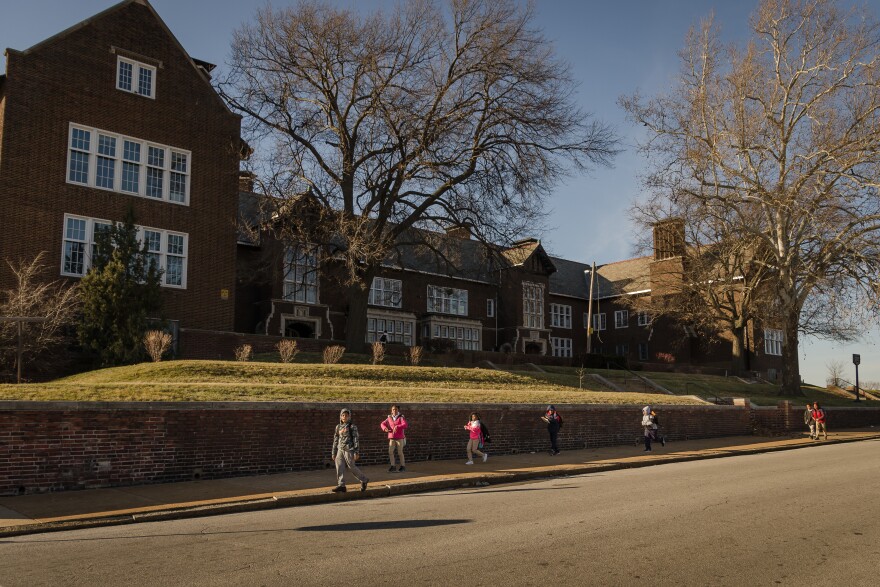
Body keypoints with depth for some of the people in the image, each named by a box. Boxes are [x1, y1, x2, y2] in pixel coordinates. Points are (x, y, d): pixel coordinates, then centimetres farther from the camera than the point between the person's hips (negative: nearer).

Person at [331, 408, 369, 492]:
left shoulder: (352, 426, -3)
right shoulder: (338, 427, 12)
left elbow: (355, 439, -6)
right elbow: (335, 440, 17)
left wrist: (357, 452, -12)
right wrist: (333, 453, 16)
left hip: (349, 449, -5)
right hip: (340, 450, 5)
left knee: (351, 467, -3)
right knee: (339, 467, -6)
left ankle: (364, 480, 16)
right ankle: (341, 485, -4)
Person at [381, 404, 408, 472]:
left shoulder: (401, 417, -6)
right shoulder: (389, 418, 7)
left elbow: (405, 425, -20)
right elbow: (383, 424, 11)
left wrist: (397, 427, -36)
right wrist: (385, 428, -12)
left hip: (400, 438, -4)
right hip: (392, 438, 4)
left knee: (400, 452, 1)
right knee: (390, 452, -4)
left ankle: (403, 466, 15)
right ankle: (393, 466, 7)